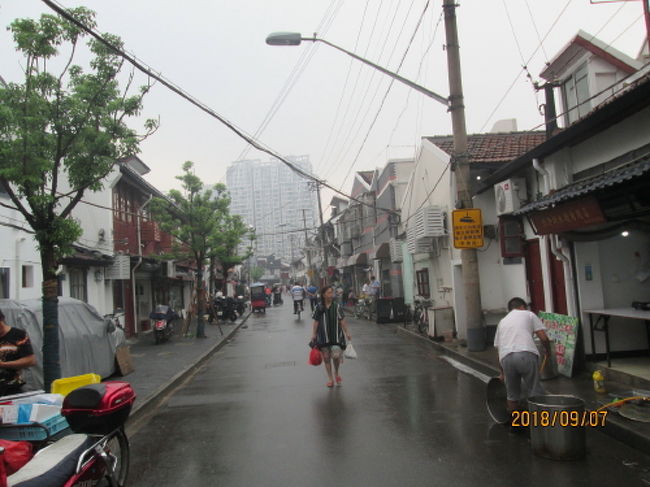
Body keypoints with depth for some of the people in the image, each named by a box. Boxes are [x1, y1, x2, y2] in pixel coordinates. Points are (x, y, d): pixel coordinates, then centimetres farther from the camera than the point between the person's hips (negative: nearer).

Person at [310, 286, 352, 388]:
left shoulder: (337, 307, -2)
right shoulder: (319, 308, -2)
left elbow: (342, 321, 3)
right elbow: (315, 322, 4)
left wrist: (347, 333, 0)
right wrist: (313, 334, 0)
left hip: (336, 335, -1)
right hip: (323, 336, 1)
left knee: (336, 355, -10)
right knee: (326, 357, 6)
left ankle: (336, 373, 20)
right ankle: (330, 379, 22)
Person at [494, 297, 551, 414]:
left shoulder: (502, 322, 29)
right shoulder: (528, 314, 19)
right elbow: (544, 337, 8)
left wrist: (502, 373, 37)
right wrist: (548, 351, 29)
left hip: (506, 358, 4)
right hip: (527, 355, -3)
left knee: (512, 395, 17)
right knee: (535, 391, 7)